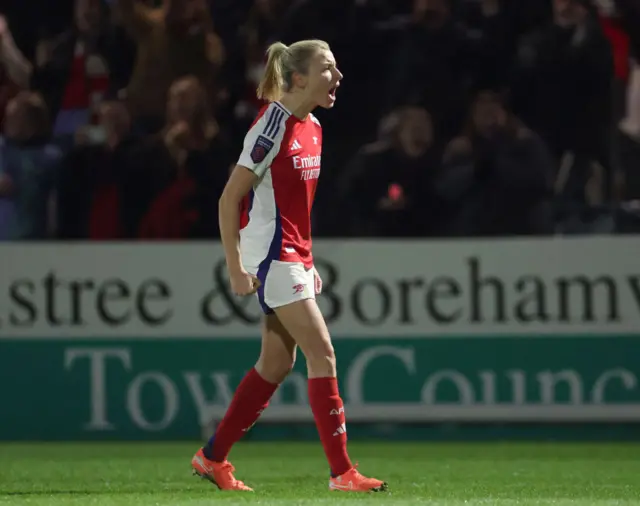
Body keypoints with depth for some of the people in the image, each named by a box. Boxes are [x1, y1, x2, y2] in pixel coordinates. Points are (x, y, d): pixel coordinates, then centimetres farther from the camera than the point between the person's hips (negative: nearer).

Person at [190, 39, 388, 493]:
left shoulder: (311, 128, 10)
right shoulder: (273, 125, -16)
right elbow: (230, 197, -16)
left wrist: (308, 262, 19)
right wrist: (236, 268, -18)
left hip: (295, 255, 9)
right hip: (271, 257, -9)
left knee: (278, 363, 11)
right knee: (322, 352, -11)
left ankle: (213, 457, 21)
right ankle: (342, 471, -9)